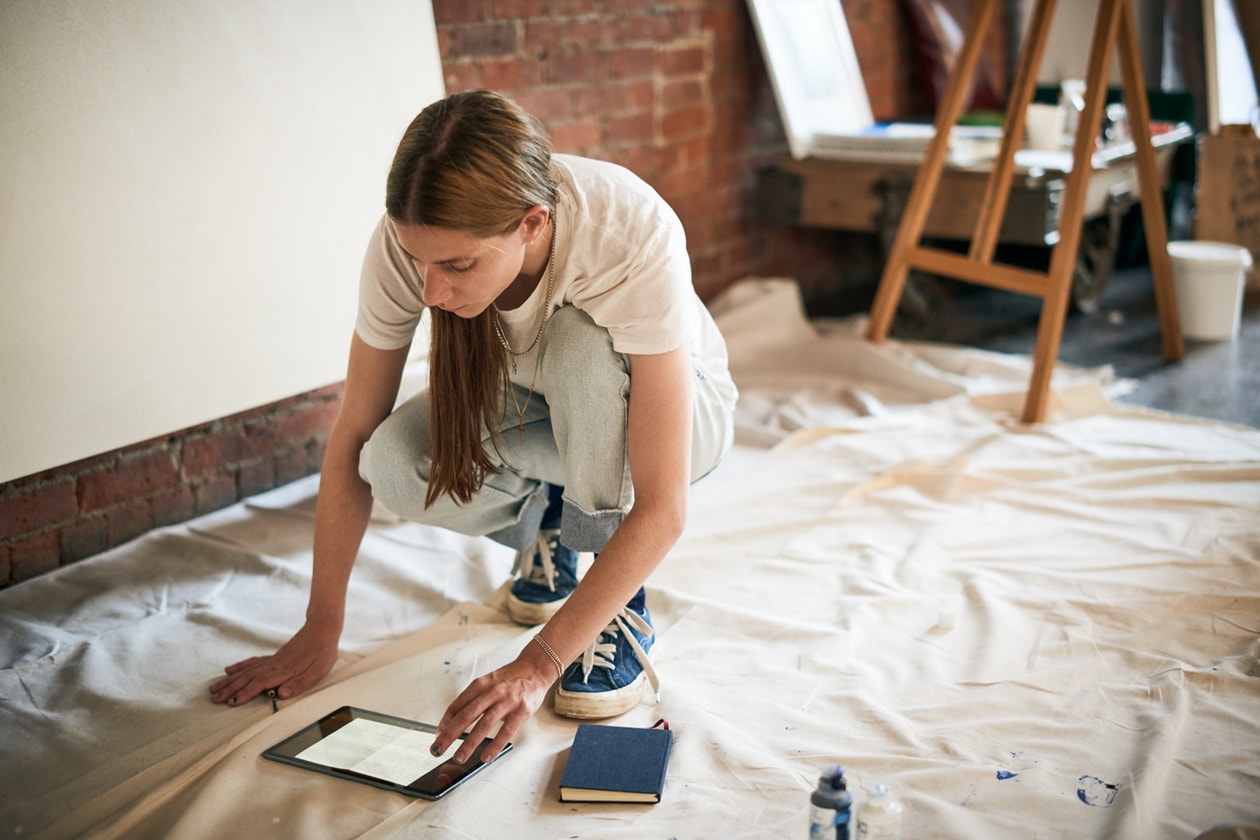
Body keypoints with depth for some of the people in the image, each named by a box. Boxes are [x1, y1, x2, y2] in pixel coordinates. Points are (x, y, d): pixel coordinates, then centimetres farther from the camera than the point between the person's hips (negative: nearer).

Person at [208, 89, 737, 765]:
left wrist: (538, 664, -42)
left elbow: (662, 508, -38)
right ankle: (547, 523, 6)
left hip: (678, 406, -3)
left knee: (582, 344, -37)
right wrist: (319, 632, -16)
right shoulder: (410, 241, -29)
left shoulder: (633, 238, -39)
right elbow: (354, 436, -17)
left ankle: (623, 611, -15)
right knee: (396, 464, -27)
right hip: (527, 403, 3)